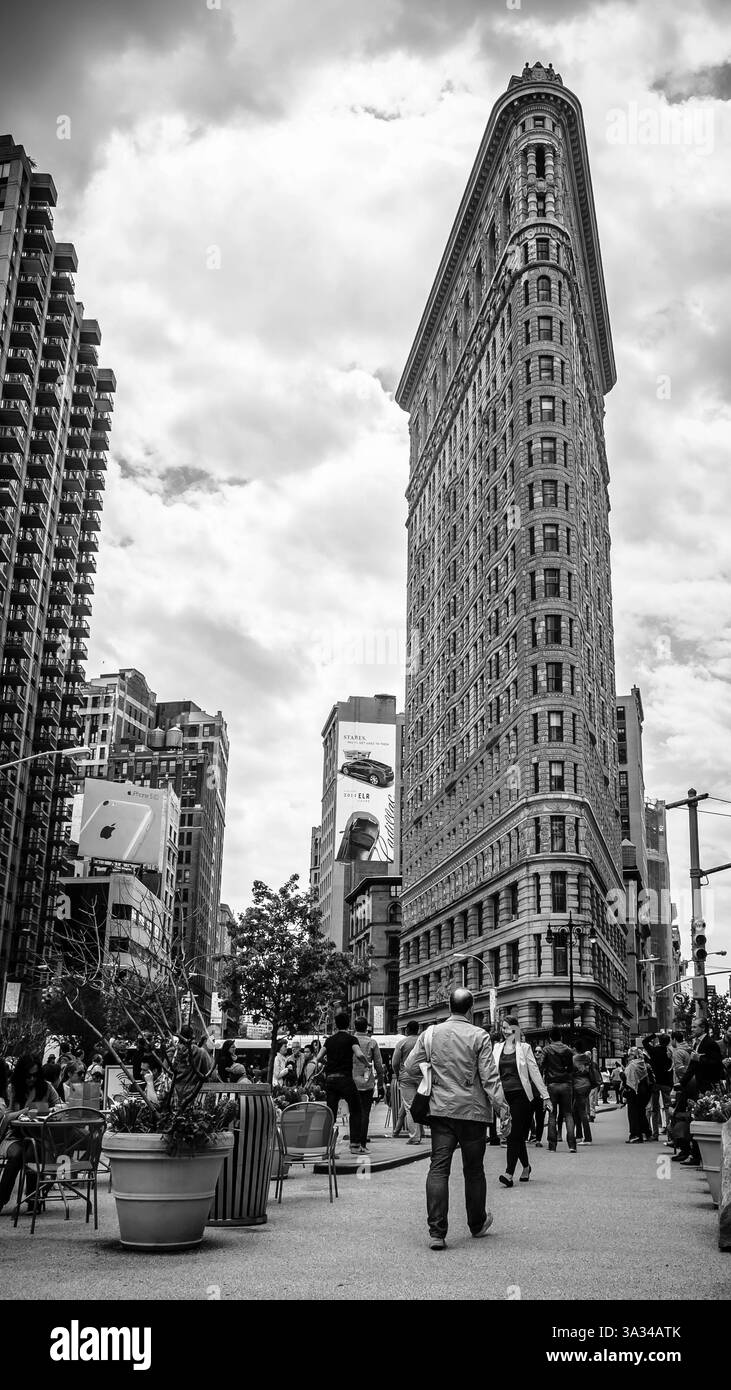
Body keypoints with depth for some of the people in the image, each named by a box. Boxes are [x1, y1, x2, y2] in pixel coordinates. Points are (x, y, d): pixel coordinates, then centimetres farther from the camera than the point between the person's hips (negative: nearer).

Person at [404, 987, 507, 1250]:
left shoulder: (430, 1034, 1)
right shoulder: (479, 1036, -7)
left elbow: (411, 1066, 4)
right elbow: (489, 1076, -10)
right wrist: (501, 1105, -5)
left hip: (441, 1109, 2)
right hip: (473, 1110, -2)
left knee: (438, 1168, 0)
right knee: (474, 1169, 13)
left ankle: (436, 1232, -8)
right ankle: (477, 1224, 29)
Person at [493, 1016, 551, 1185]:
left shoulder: (524, 1047, 3)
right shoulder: (497, 1048, 11)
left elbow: (535, 1072, 3)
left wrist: (545, 1095, 1)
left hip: (521, 1095, -3)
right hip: (504, 1095, 3)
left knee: (514, 1134, -10)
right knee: (516, 1135, 9)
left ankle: (509, 1173, -13)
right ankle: (526, 1166, 29)